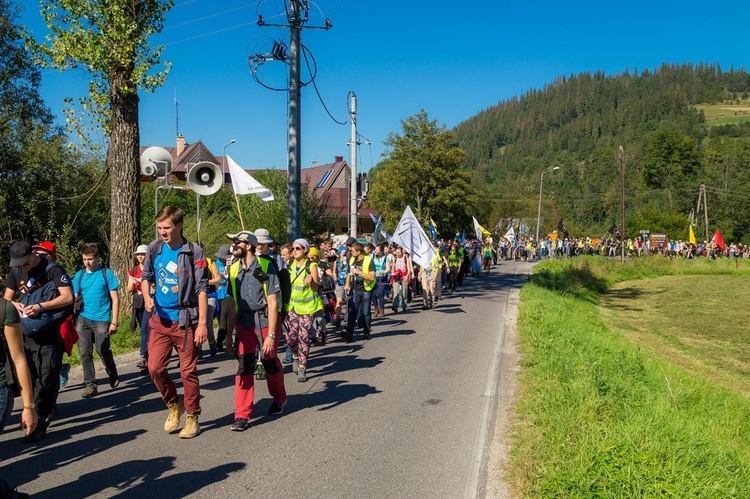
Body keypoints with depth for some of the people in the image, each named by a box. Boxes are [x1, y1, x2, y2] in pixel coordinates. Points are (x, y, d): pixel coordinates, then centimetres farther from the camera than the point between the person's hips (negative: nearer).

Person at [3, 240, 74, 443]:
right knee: (28, 376, 9)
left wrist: (40, 307, -27)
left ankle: (39, 424, 0)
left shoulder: (52, 270, -11)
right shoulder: (15, 271, 8)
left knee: (45, 379, -5)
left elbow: (67, 297, -19)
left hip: (47, 334, -6)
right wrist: (15, 304, -9)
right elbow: (7, 297, 15)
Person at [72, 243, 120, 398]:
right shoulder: (79, 275, 7)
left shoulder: (107, 274, -2)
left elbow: (115, 299, -2)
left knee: (103, 351, 2)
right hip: (83, 319, 3)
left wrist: (114, 322, -6)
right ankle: (90, 385, 11)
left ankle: (113, 376, 29)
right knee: (84, 353, 1)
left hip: (101, 320, -3)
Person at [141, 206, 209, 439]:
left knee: (188, 371, 3)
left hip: (185, 321, -4)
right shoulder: (154, 249, 3)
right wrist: (147, 297, -5)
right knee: (155, 368, 2)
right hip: (160, 319, 4)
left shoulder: (194, 252, -9)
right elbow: (146, 276, 16)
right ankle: (174, 406, 26)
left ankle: (192, 417, 18)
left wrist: (202, 323, -14)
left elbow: (202, 289, -10)